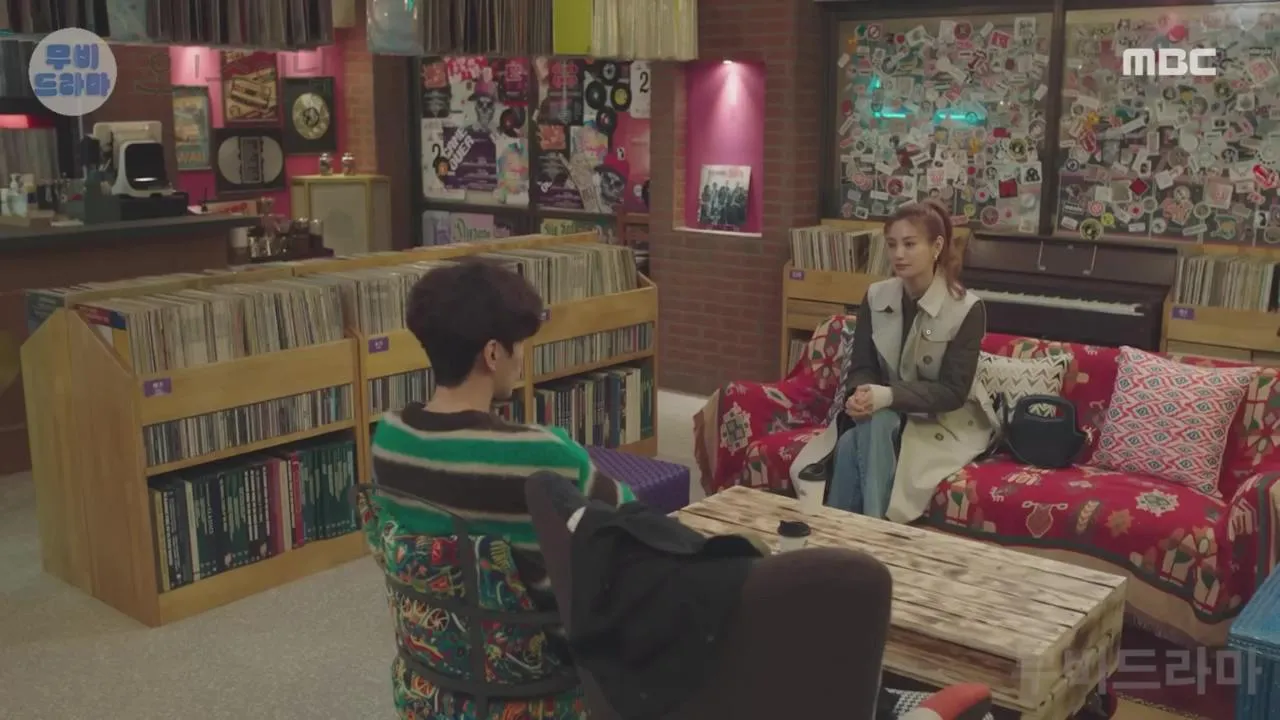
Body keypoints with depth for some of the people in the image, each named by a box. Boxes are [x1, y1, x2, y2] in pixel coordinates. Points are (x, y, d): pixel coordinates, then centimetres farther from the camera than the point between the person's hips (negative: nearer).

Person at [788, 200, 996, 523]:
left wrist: (888, 396, -31)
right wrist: (862, 395, -26)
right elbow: (862, 367, -1)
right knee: (854, 437, -30)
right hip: (886, 412, 4)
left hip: (947, 421, -3)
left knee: (874, 425, -33)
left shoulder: (967, 309, -15)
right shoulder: (875, 297, -2)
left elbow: (953, 392, -17)